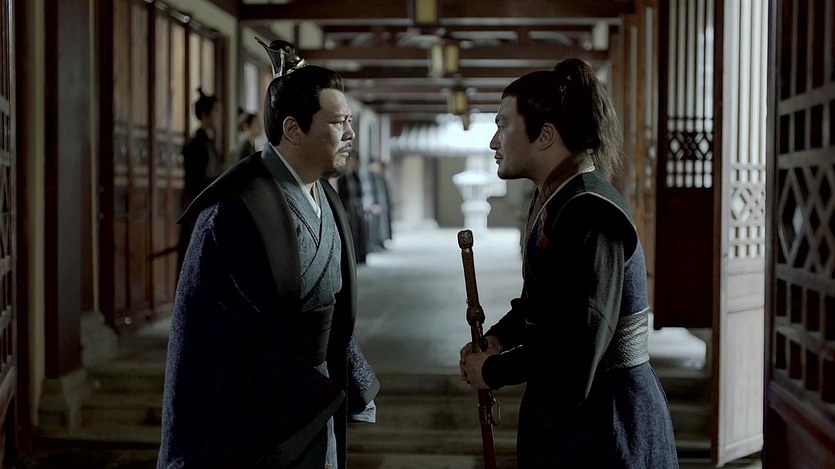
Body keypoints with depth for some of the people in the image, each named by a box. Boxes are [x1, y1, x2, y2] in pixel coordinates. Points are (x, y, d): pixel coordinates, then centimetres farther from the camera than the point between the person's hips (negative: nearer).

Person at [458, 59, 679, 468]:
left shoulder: (589, 213, -22)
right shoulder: (553, 200, 9)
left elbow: (576, 349, -25)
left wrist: (492, 371, -13)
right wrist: (497, 339, 2)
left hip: (602, 423, -9)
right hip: (563, 407, 9)